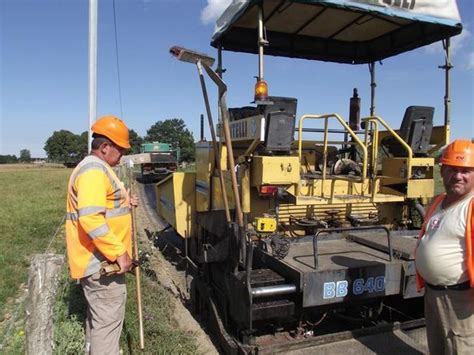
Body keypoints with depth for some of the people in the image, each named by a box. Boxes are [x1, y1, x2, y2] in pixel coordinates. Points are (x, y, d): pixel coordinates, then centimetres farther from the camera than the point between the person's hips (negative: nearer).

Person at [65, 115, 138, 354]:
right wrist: (119, 253, -27)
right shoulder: (94, 170, -20)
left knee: (97, 314, 24)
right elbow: (90, 219, -31)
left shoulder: (96, 168, 15)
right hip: (101, 261, -11)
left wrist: (124, 203, 11)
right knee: (109, 318, -1)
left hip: (96, 260, 11)